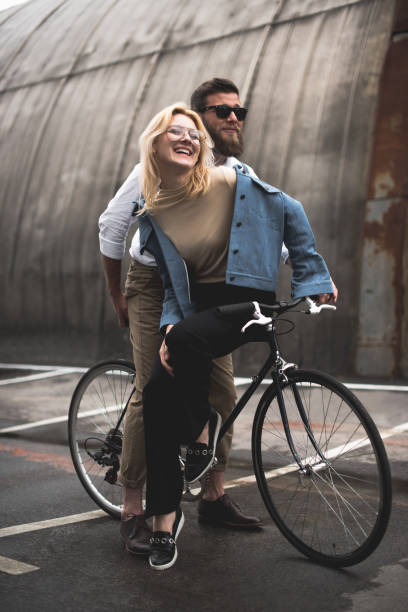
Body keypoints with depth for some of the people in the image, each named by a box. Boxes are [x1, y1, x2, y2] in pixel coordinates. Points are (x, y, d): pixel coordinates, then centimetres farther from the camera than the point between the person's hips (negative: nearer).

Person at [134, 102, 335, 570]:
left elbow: (290, 213, 2)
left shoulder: (231, 182, -8)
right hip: (196, 308, 4)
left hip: (246, 302, -4)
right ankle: (164, 516, 1)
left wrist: (312, 277, 5)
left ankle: (203, 427, -5)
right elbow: (172, 283, 9)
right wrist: (169, 327, -8)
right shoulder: (153, 215, 5)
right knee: (157, 395, -13)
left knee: (186, 338, -35)